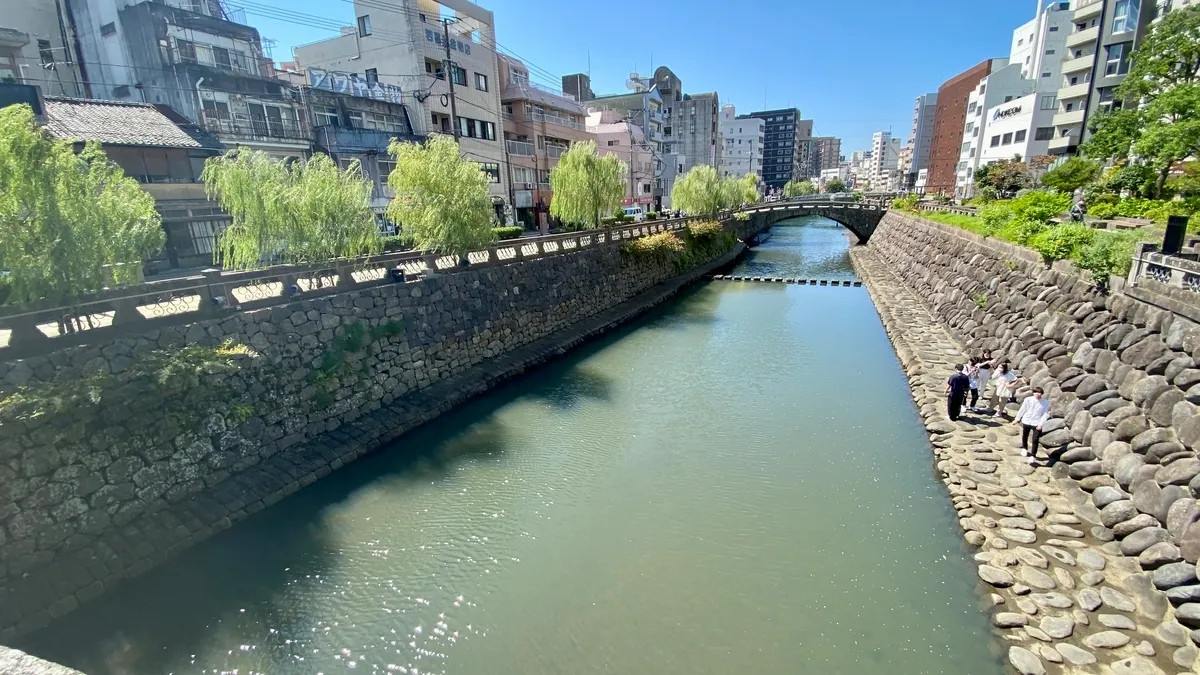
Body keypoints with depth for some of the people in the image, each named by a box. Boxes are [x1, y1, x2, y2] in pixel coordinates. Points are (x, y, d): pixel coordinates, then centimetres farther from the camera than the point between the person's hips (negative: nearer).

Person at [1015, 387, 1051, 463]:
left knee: (1035, 440, -7)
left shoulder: (1046, 403, -6)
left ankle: (1033, 456, 0)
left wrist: (1041, 423, -12)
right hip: (1026, 421, 2)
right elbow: (1022, 409, 4)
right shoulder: (1028, 400, -6)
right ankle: (1024, 448, 45)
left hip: (1037, 423, -2)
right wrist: (1017, 418, 11)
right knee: (1025, 436, 20)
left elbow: (1045, 414, -4)